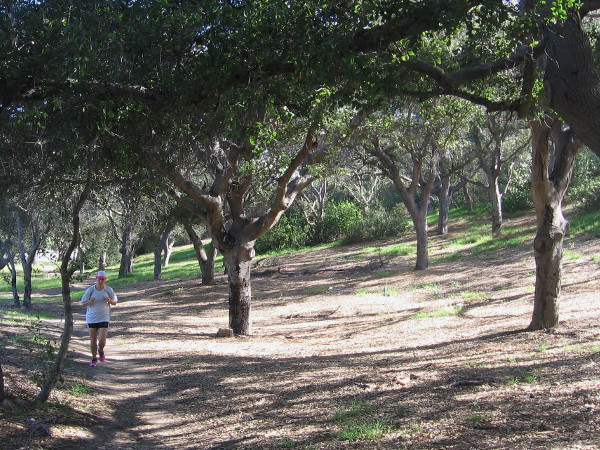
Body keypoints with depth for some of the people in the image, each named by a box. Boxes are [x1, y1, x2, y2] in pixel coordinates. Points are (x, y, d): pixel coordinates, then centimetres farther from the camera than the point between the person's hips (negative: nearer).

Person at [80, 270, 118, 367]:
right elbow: (83, 304, -1)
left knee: (102, 340, -10)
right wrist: (90, 301, -22)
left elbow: (115, 302, 8)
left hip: (104, 318, -1)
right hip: (92, 318, 1)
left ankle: (101, 351, 25)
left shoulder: (109, 290, -3)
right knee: (93, 340, 7)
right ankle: (94, 359, 25)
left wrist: (109, 300, -15)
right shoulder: (90, 290, -5)